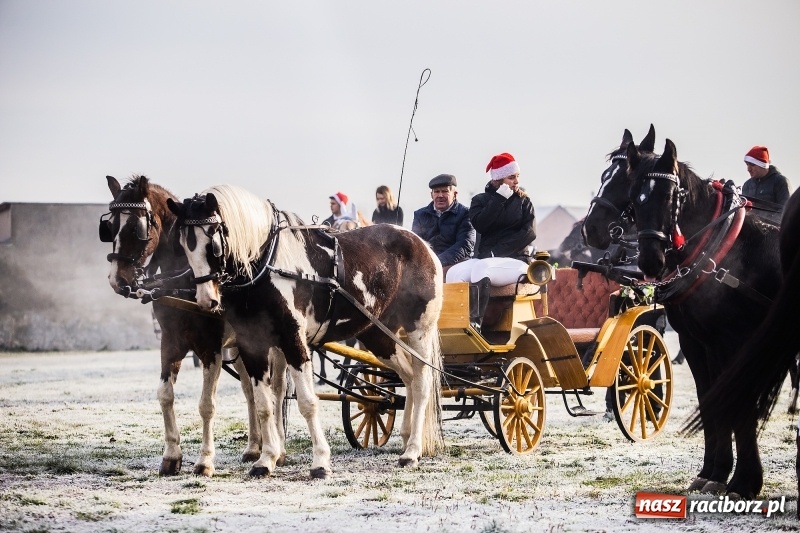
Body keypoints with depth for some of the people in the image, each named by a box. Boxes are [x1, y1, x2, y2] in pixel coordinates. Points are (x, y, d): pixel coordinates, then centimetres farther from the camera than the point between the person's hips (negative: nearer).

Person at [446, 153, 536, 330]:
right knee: (454, 273, -29)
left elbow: (529, 233, -4)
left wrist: (497, 251, -14)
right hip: (483, 258, 3)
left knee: (481, 267, -36)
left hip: (515, 260, -3)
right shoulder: (481, 200, 14)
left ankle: (475, 322, -43)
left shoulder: (523, 201, 11)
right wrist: (499, 199, -9)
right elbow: (479, 224, -6)